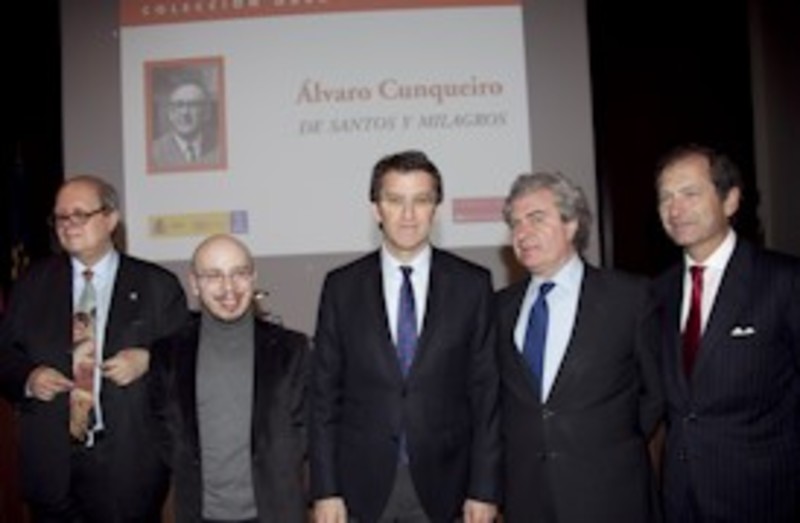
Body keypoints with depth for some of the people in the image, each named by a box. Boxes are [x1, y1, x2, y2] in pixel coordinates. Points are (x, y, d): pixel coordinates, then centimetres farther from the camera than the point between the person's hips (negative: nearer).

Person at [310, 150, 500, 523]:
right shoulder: (341, 286, 1)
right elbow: (325, 394, 2)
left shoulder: (473, 284, 0)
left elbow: (485, 391, 0)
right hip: (363, 486, 1)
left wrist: (484, 488, -3)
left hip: (442, 486, 0)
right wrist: (325, 490, -2)